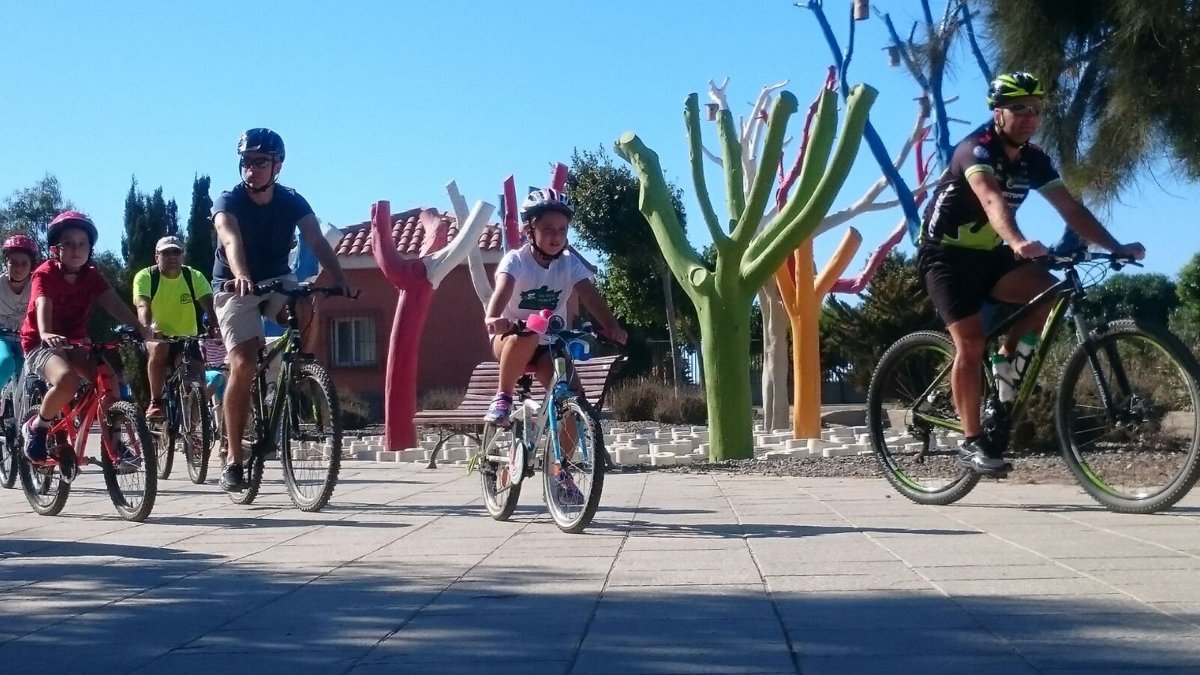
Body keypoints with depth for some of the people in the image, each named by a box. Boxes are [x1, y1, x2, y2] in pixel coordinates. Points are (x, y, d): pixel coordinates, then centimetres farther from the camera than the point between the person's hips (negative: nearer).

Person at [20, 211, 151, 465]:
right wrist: (46, 334, -53)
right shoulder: (45, 274, -13)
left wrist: (140, 328, -33)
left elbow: (114, 304, -14)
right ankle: (36, 427, -9)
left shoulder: (92, 276, 1)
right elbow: (43, 305, -31)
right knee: (67, 379, -34)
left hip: (74, 343, 5)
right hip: (41, 344, -5)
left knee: (108, 379, -21)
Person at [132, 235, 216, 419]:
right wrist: (146, 329, -51)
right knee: (159, 348, -35)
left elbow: (209, 305, -23)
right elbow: (143, 306, -29)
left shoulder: (194, 277, -9)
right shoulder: (145, 276, -13)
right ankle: (155, 402, -23)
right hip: (157, 337, -1)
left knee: (195, 374, -22)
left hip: (186, 340, 1)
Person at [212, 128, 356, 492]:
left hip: (277, 281, 3)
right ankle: (233, 458, -11)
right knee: (243, 364, -18)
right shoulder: (229, 201, -17)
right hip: (236, 288, -3)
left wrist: (341, 279, -42)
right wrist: (241, 276, -59)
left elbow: (317, 242, -23)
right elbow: (231, 240, -37)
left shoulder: (293, 202, -9)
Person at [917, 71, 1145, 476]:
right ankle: (972, 442, -9)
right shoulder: (976, 149, -22)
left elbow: (1070, 208, -5)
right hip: (946, 254, -7)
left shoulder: (1033, 159, 0)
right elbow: (992, 199, -41)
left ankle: (1007, 361, 3)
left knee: (1049, 293, -18)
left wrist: (1116, 247, -17)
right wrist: (1017, 242, -59)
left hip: (988, 253, 7)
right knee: (971, 343, -16)